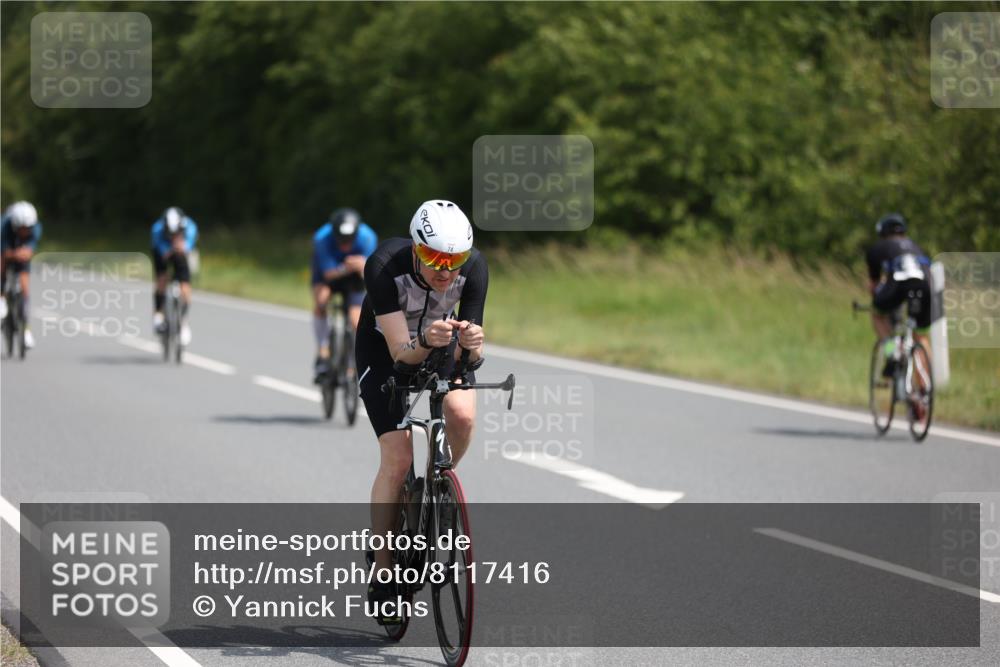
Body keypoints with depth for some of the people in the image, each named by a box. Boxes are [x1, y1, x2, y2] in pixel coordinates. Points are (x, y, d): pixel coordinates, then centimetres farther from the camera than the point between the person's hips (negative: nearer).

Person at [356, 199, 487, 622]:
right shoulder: (384, 266, -35)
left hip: (443, 346, 2)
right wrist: (425, 342, -58)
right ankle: (382, 575, -3)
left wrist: (472, 345, -48)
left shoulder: (473, 267, -28)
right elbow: (401, 352, -37)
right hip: (384, 349, -2)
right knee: (397, 459, -15)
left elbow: (470, 355, -25)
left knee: (463, 414, -28)